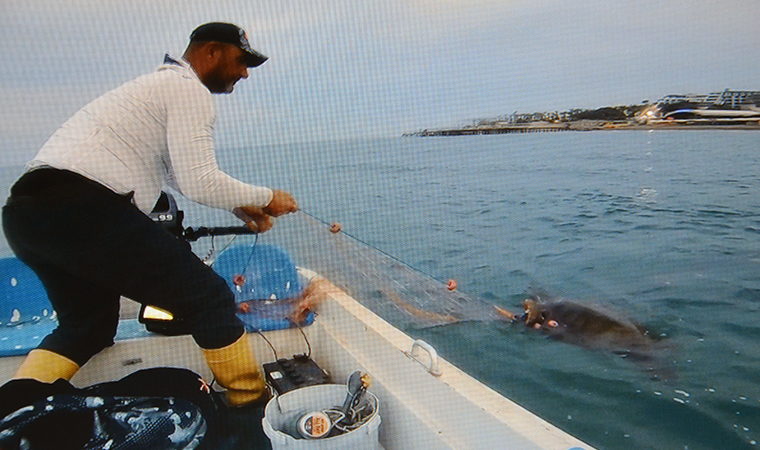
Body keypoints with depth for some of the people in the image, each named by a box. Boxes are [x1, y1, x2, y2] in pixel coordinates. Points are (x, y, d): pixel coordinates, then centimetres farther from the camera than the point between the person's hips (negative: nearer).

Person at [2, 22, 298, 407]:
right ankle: (253, 404, 2)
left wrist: (239, 207, 27)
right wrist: (265, 198, 3)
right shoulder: (189, 89, -1)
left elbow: (179, 173, 35)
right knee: (209, 299, -6)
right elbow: (199, 183, -12)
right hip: (83, 209, -10)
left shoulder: (158, 85, 30)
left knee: (86, 326, 25)